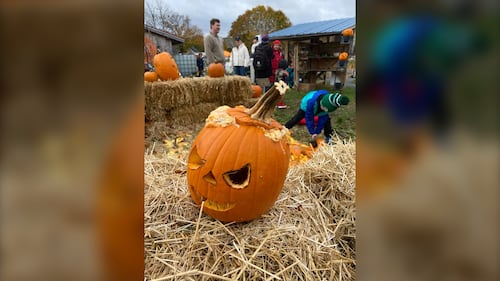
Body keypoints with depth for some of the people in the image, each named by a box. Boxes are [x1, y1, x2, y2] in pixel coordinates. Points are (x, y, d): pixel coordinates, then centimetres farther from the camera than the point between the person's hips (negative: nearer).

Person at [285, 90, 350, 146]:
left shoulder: (329, 104, -36)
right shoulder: (311, 102, -48)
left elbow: (322, 119, -26)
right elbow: (309, 118, -36)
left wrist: (317, 132, -25)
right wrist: (312, 133, -31)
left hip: (318, 106, 3)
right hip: (306, 107, -3)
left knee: (326, 119, -10)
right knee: (297, 118, -2)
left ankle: (329, 137, 0)